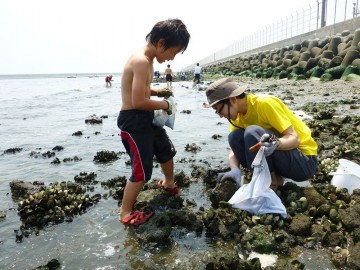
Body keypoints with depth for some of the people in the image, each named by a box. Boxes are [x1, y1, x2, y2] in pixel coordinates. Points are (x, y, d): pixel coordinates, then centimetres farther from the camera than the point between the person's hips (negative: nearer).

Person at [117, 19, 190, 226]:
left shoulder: (146, 60, 10)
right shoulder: (142, 61, -23)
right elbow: (138, 102, -27)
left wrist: (157, 92, 7)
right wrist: (164, 105, -12)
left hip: (147, 119, 11)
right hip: (133, 121, -10)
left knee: (167, 151, 26)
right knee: (142, 171, -3)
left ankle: (169, 183, 53)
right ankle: (125, 213, 15)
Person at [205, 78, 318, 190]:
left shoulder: (264, 103, -21)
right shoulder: (239, 115, 1)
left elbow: (295, 138, -22)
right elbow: (234, 149, -2)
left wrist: (276, 144, -44)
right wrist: (235, 170, -23)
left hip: (305, 161, -7)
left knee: (252, 132, -28)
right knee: (235, 137, -9)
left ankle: (271, 183, -12)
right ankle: (274, 177, -4)